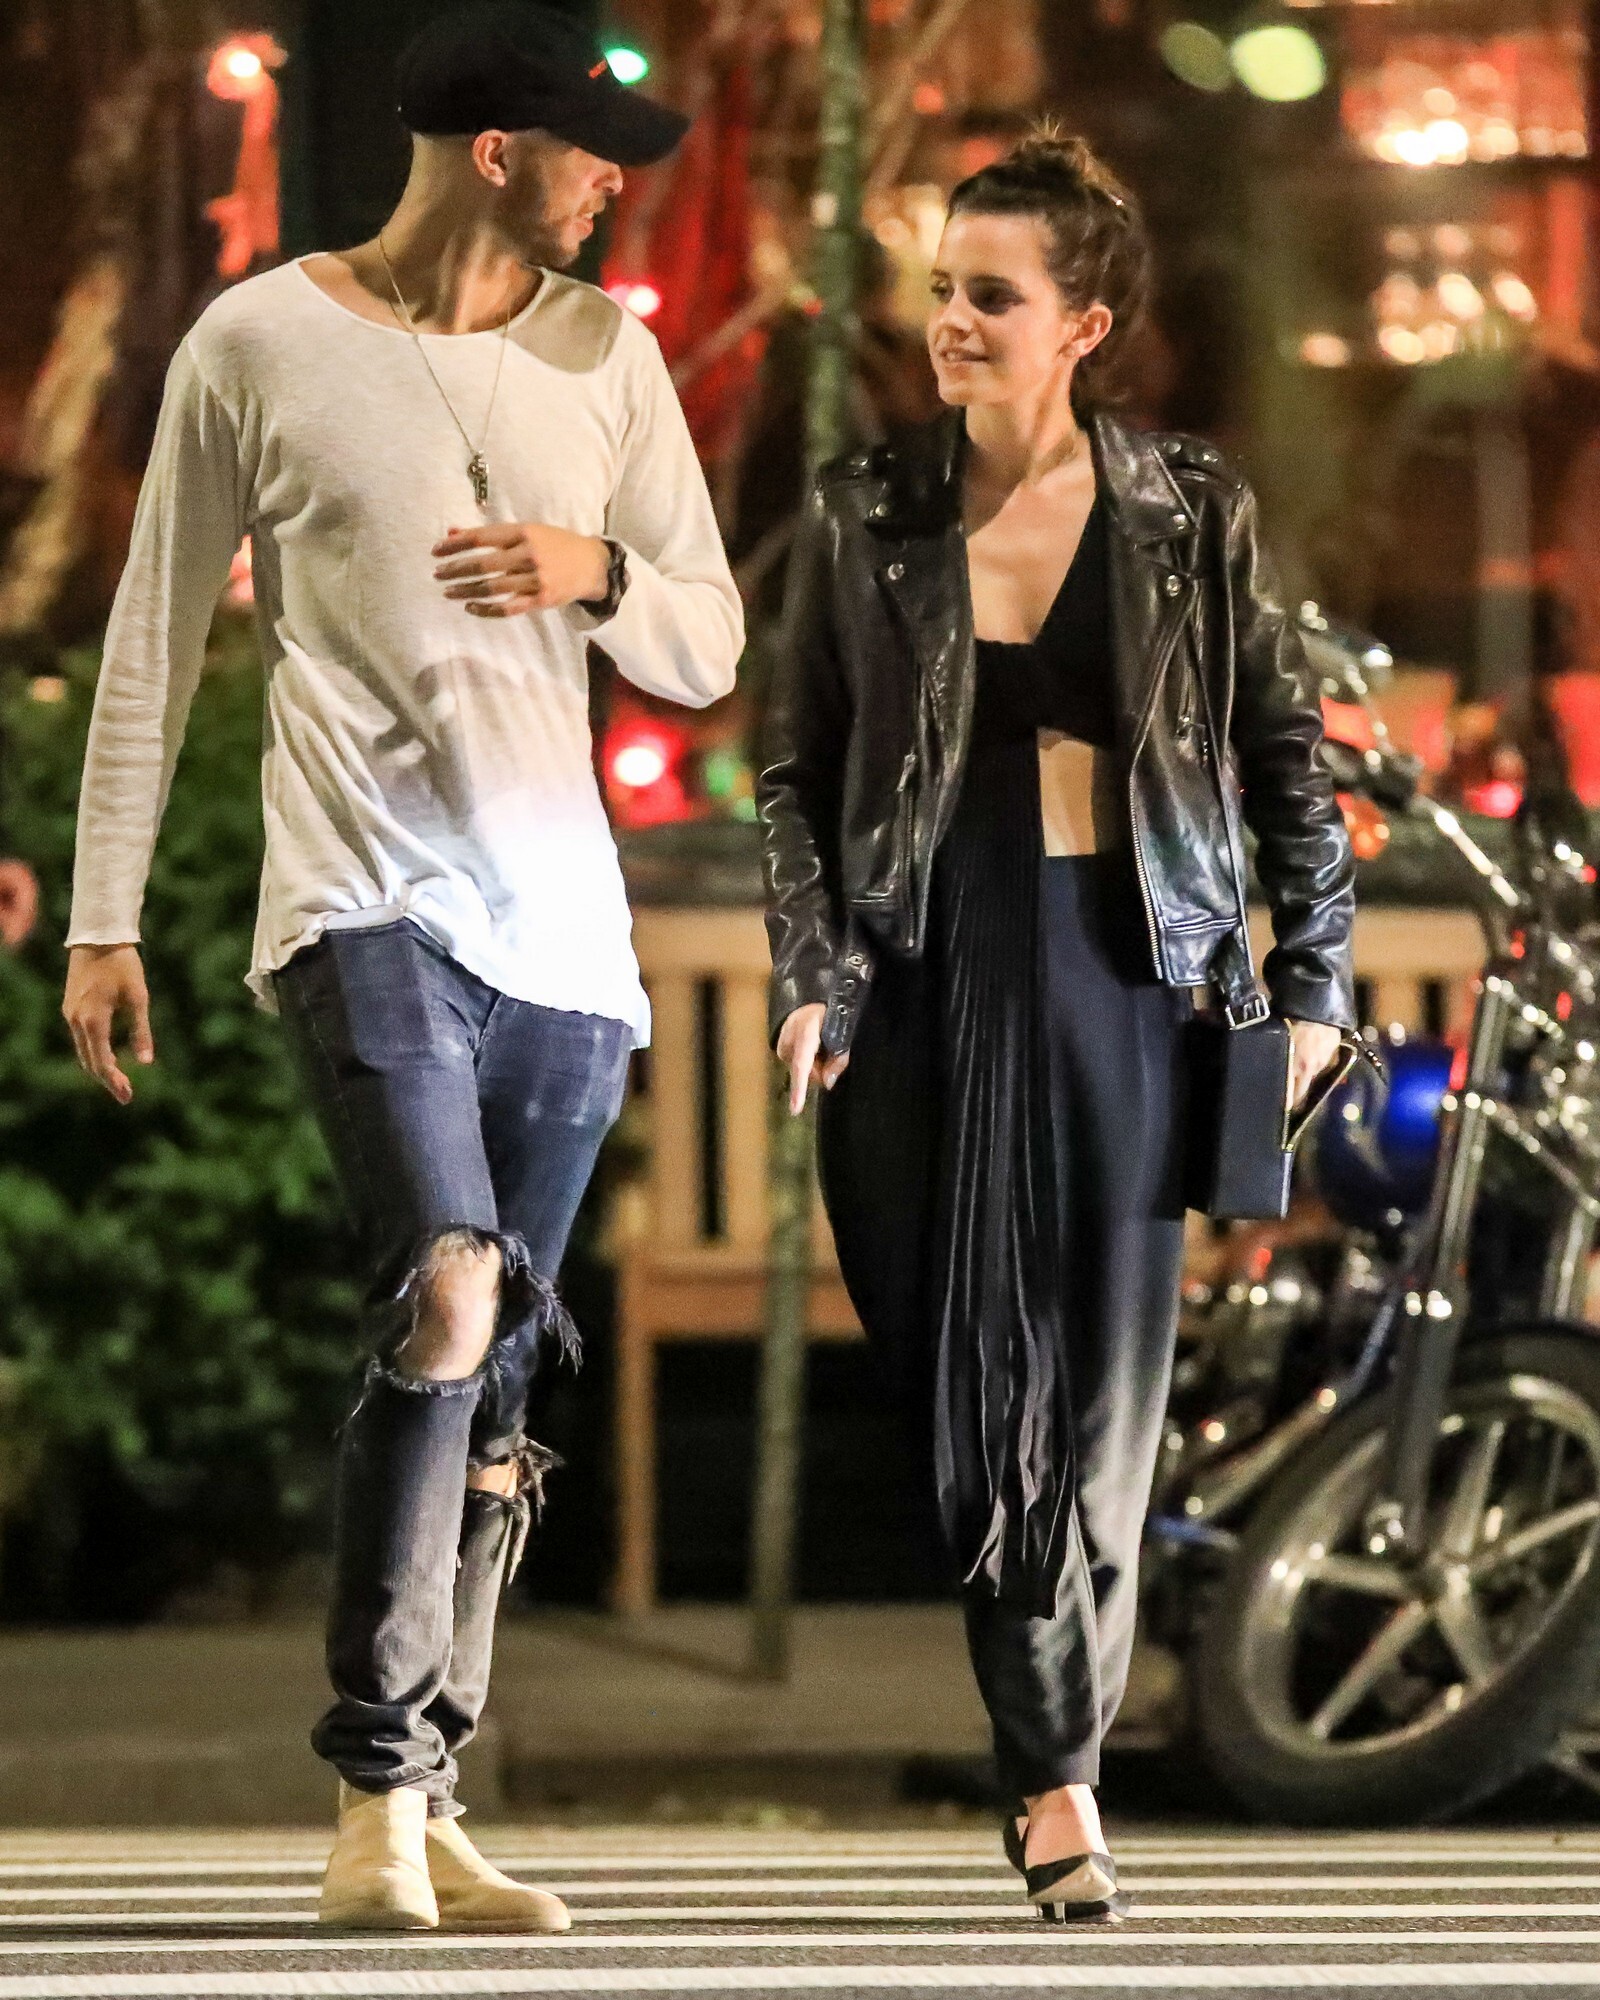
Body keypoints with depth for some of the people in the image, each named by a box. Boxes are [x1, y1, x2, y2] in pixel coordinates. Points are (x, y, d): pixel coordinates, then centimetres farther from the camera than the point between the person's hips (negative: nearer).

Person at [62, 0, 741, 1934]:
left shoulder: (606, 355, 12)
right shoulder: (258, 346, 1)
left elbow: (708, 652, 16)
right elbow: (154, 638, 7)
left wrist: (601, 574, -6)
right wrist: (103, 919, 4)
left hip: (561, 922, 5)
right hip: (368, 891, -5)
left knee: (495, 1375, 5)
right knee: (449, 1288, -24)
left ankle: (423, 1810, 13)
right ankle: (374, 1797, -19)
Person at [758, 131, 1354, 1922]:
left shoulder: (1187, 518, 1)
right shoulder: (865, 518, 3)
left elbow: (1285, 755, 8)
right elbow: (793, 766, 7)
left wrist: (1312, 977, 5)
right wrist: (810, 973, -3)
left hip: (1122, 970, 0)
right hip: (926, 980, 1)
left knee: (1103, 1374, -1)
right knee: (951, 1364, -2)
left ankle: (1054, 1755, 6)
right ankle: (1050, 1772, 5)